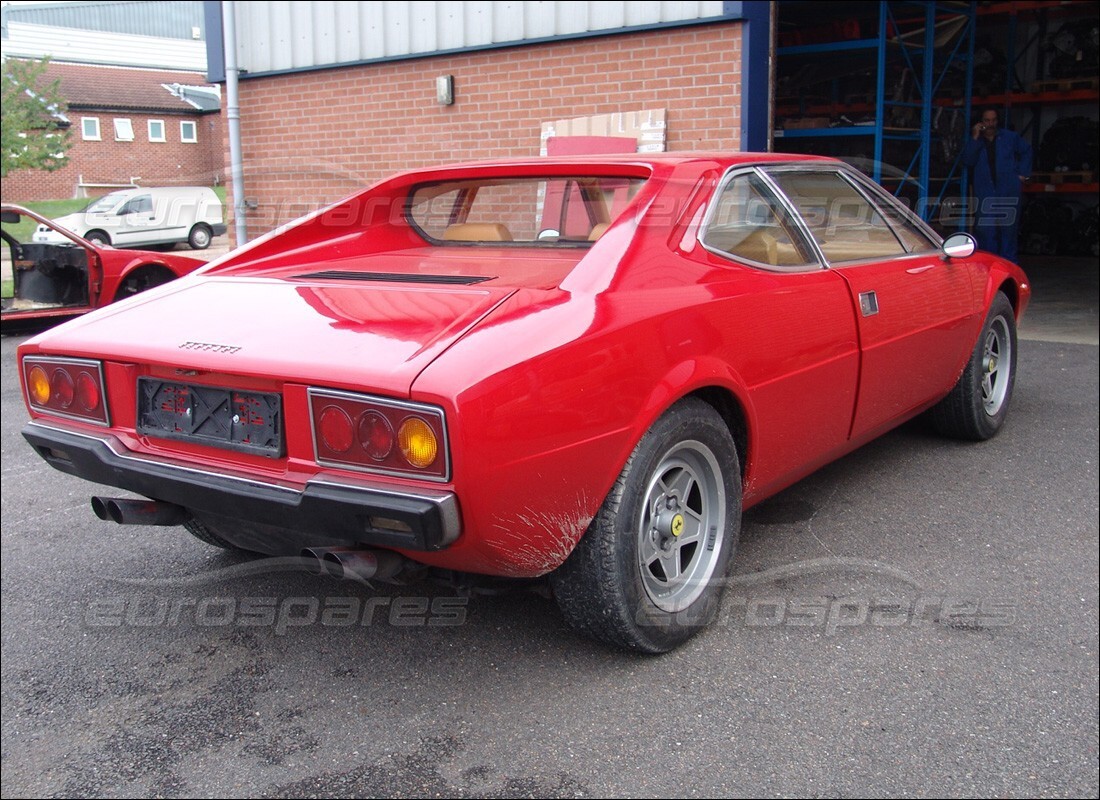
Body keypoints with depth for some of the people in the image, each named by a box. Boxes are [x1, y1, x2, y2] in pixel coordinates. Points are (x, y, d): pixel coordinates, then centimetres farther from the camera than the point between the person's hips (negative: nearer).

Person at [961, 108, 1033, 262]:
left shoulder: (1010, 137, 11)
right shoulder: (975, 142, 10)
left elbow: (1026, 151, 21)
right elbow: (967, 160, -6)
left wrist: (1022, 173, 11)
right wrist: (975, 138, -12)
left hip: (1008, 192, 0)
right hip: (985, 194, 0)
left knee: (1008, 230, 2)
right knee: (986, 232, -3)